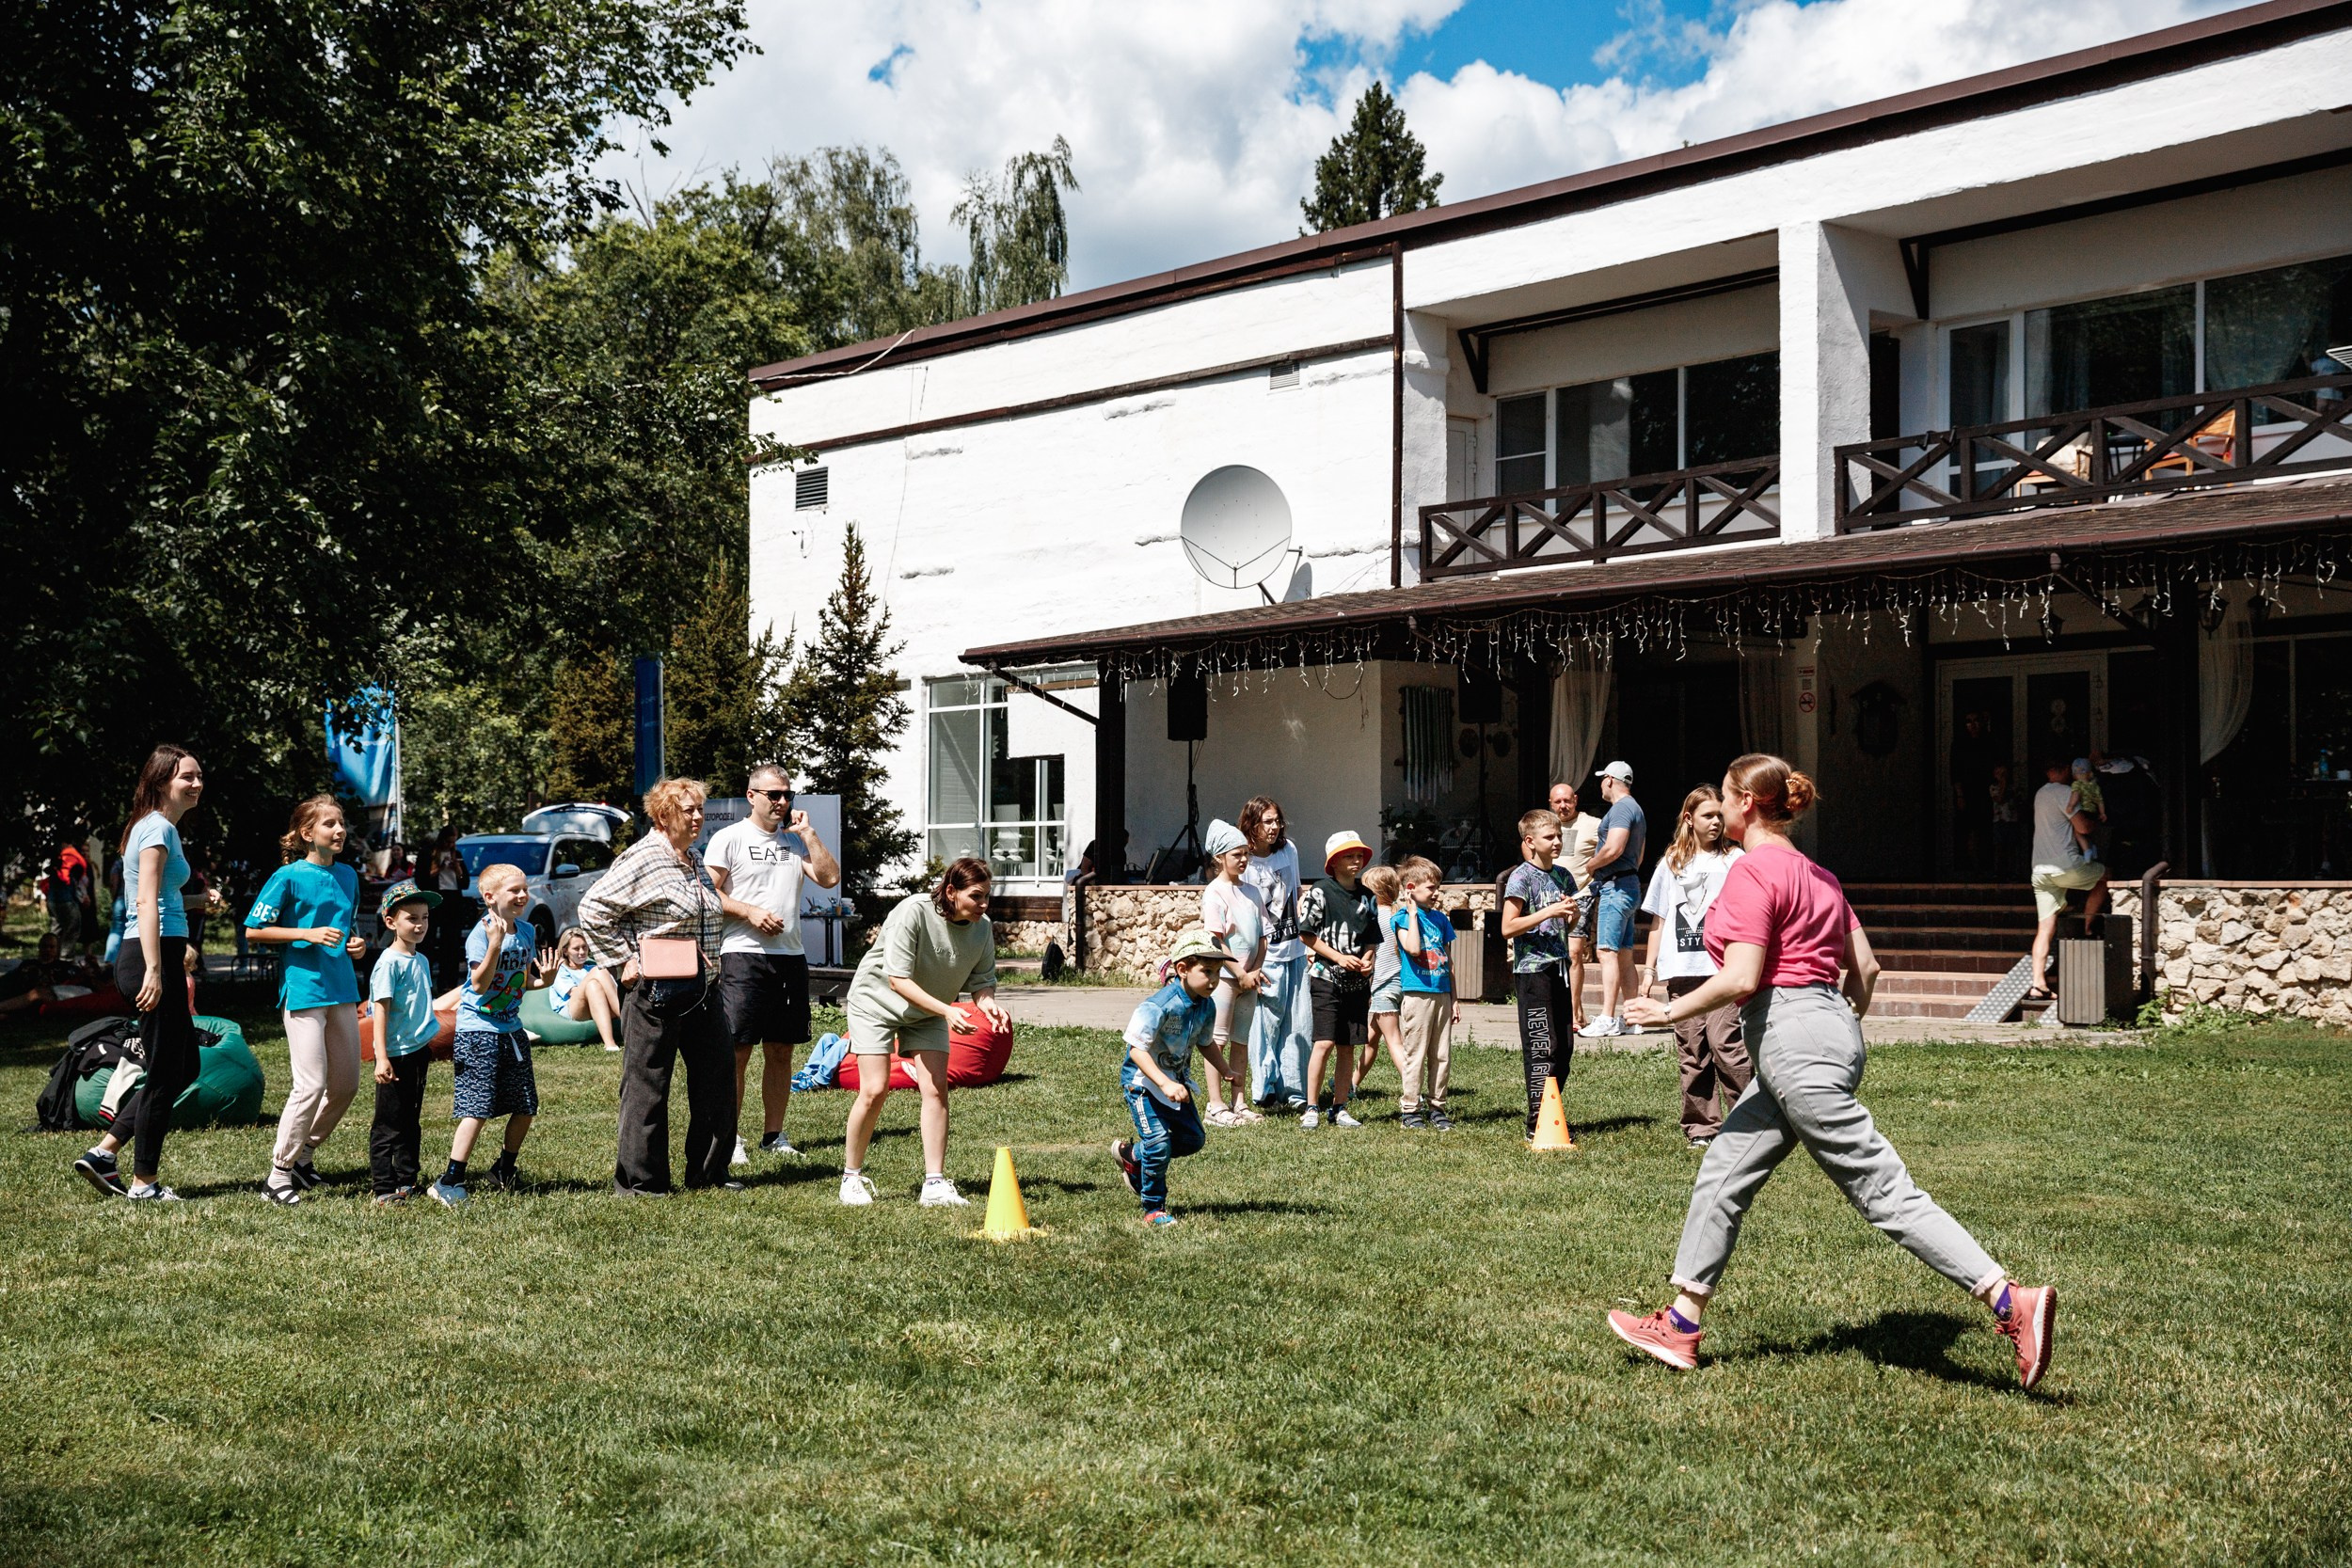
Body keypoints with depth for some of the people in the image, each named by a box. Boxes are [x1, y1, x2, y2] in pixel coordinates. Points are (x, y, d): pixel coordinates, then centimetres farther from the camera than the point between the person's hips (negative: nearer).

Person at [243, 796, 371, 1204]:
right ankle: (280, 1172, 0)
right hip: (304, 989, -7)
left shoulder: (348, 875, 12)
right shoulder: (289, 876, -6)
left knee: (346, 1084, 10)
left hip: (342, 988, 7)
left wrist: (357, 943, 4)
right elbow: (253, 931, -6)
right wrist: (308, 934, -15)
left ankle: (303, 1153, 27)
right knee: (311, 1085, -11)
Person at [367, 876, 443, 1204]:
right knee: (389, 1125, -1)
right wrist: (381, 1057, -21)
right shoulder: (389, 962, -13)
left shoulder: (421, 961, 11)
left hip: (419, 1051, 8)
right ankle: (384, 1189, 4)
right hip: (396, 1054, -8)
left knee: (412, 1121, 15)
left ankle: (407, 1182, 24)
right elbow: (381, 1009, -17)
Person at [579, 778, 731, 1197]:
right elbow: (593, 908, -13)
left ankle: (709, 1173, 22)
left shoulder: (695, 860, 15)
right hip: (657, 992, -8)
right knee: (646, 1088, 1)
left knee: (717, 1080, 10)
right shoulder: (643, 858, -11)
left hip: (703, 990, 8)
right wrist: (624, 961, -12)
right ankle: (639, 1181, 9)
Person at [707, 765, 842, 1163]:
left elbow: (830, 878, 6)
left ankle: (773, 1135, 16)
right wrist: (750, 911, -15)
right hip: (743, 955, -5)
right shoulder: (729, 838, 1)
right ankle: (730, 1137, 1)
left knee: (781, 1051, 8)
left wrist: (807, 832, 3)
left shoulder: (794, 839, 18)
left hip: (791, 957, 5)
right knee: (737, 1051, -5)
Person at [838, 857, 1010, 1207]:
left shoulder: (982, 927, -14)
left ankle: (935, 1184, -3)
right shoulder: (913, 911, -31)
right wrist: (947, 1011, -41)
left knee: (936, 1089, -8)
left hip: (928, 1014, 5)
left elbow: (982, 980, -8)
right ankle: (851, 1177, 8)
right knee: (875, 1090, -11)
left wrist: (989, 1005, -32)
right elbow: (898, 980, -32)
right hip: (877, 1001, -5)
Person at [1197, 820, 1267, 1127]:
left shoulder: (1253, 891, 11)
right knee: (1217, 1041, -2)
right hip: (1222, 975, -6)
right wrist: (1241, 973, -14)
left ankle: (1239, 1103, 18)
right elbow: (1215, 940, -14)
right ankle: (1216, 1107, 0)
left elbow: (1262, 935, 12)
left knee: (1241, 1042, 11)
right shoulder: (1214, 892, -9)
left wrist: (1256, 970, -2)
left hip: (1248, 978, 7)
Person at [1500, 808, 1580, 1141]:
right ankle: (1538, 1124, -3)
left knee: (1565, 1045, 9)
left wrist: (1572, 911, 2)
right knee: (1542, 1047, -7)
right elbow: (1508, 928, -15)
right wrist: (1548, 912, -20)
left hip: (1558, 967, 7)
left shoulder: (1562, 875, 13)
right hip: (1532, 969, -7)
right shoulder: (1521, 877, -8)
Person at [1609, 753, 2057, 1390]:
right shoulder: (1815, 873, 17)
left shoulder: (1752, 870, -10)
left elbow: (1740, 979, -18)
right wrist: (1842, 1033, 28)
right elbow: (1865, 967, 17)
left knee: (1887, 1192, -9)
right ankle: (1681, 1325, 21)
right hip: (1829, 1026, 10)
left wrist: (1669, 1010, -6)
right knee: (1722, 1176, 14)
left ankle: (2012, 1301, -10)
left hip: (1790, 1033, -10)